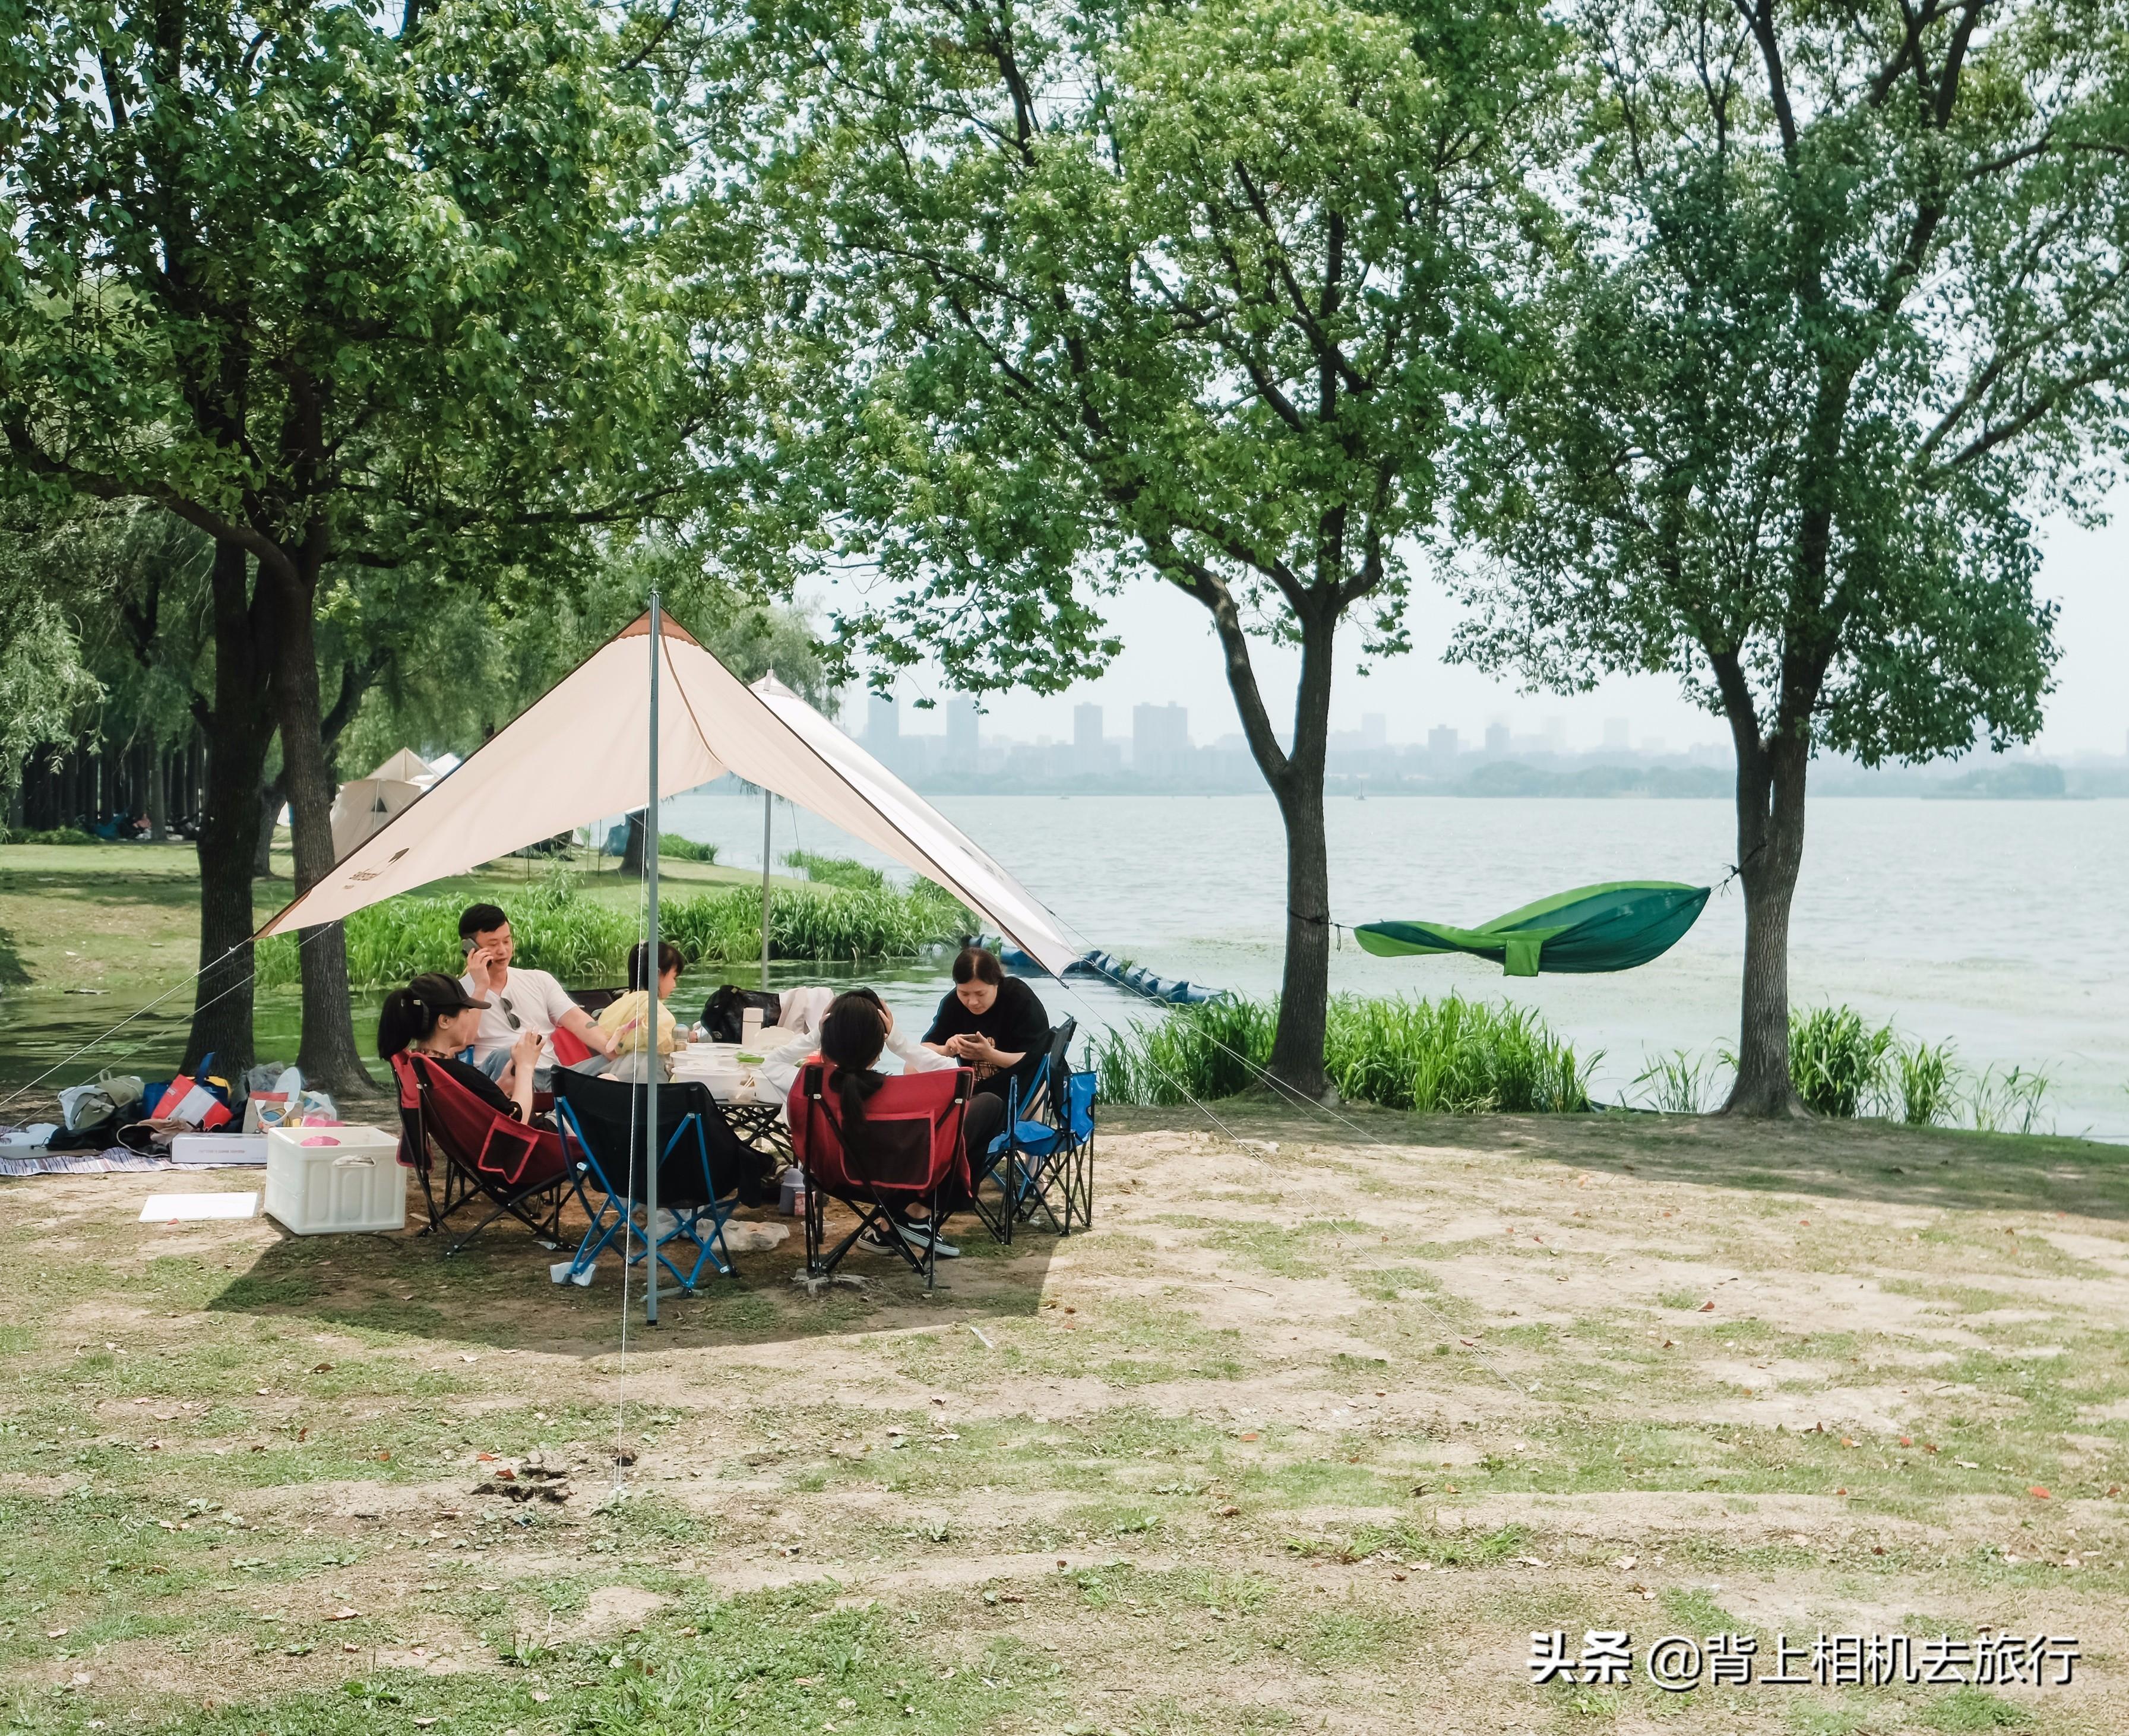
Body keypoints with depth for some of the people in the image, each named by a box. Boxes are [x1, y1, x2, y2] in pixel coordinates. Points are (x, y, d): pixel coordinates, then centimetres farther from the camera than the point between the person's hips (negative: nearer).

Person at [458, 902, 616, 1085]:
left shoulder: (539, 981, 19)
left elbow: (576, 1020, 5)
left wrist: (613, 1049, -14)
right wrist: (481, 988, -10)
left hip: (552, 1075, 2)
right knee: (505, 1056, -38)